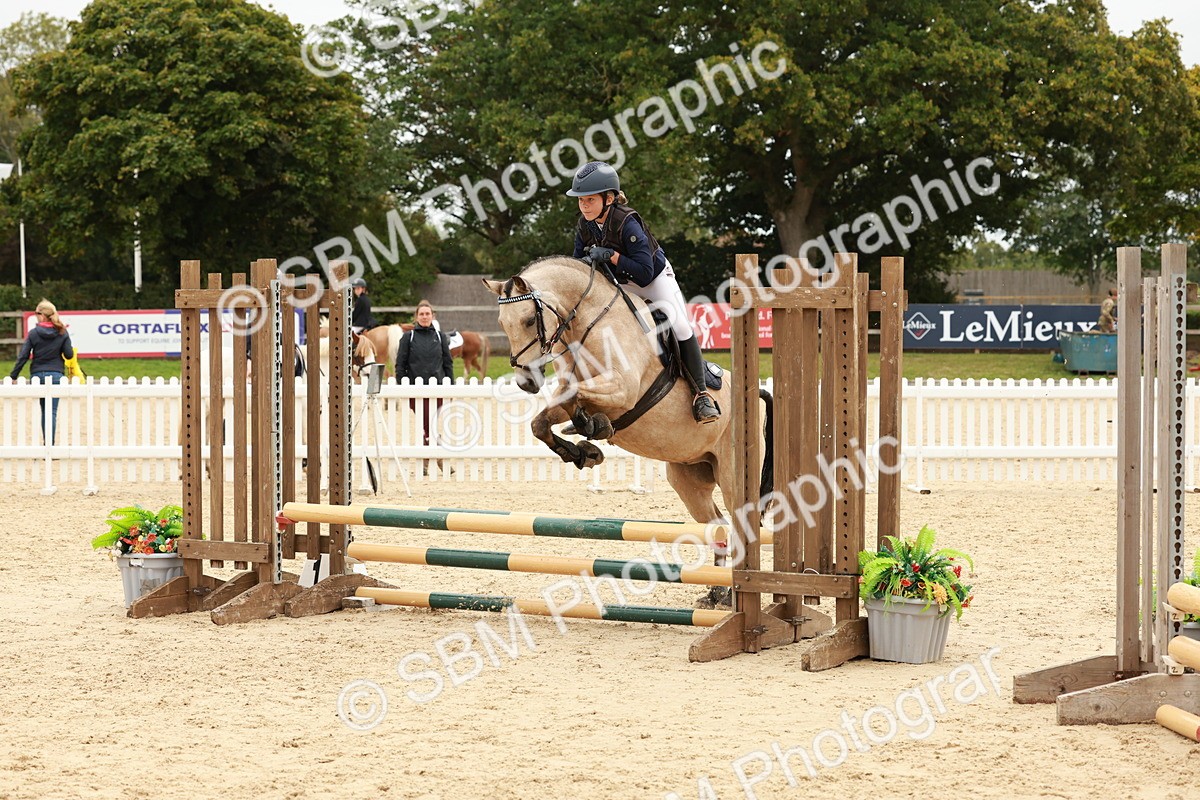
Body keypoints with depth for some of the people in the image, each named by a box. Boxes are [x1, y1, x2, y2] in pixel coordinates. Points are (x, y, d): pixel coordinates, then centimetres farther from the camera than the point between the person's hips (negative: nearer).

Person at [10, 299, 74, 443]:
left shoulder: (33, 333, -5)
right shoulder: (62, 333, -3)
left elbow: (23, 356, -5)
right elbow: (69, 355, -3)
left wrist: (13, 376, 1)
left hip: (37, 375, 1)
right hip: (56, 375, 0)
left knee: (44, 410, 15)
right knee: (52, 412, 0)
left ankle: (47, 442, 14)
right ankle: (50, 444, -9)